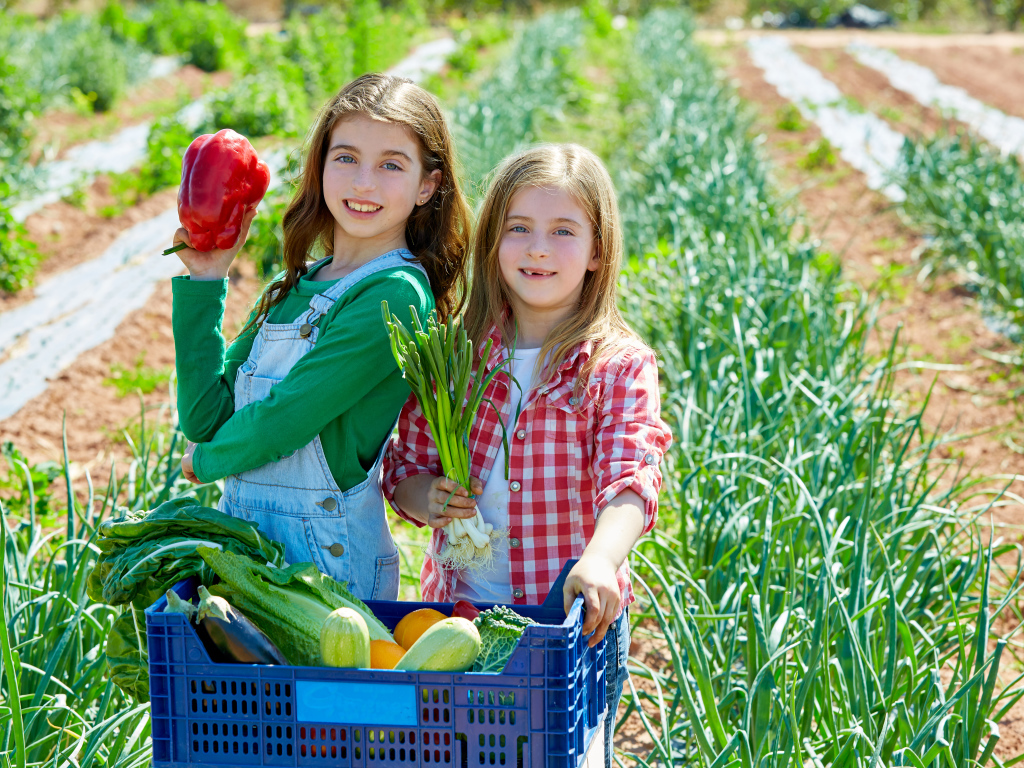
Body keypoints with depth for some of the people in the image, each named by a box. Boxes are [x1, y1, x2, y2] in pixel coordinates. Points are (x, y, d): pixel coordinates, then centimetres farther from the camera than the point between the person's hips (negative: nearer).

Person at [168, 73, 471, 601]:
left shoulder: (396, 295, -14)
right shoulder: (295, 287, 10)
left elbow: (281, 422, -16)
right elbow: (203, 416, 4)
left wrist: (207, 460, 3)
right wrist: (203, 281, 1)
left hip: (328, 558, -7)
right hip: (244, 535, 7)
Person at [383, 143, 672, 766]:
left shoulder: (621, 369, -9)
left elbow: (630, 481, -23)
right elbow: (406, 466, 9)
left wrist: (599, 559, -42)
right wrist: (429, 498, -15)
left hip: (575, 623, -3)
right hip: (456, 608, 3)